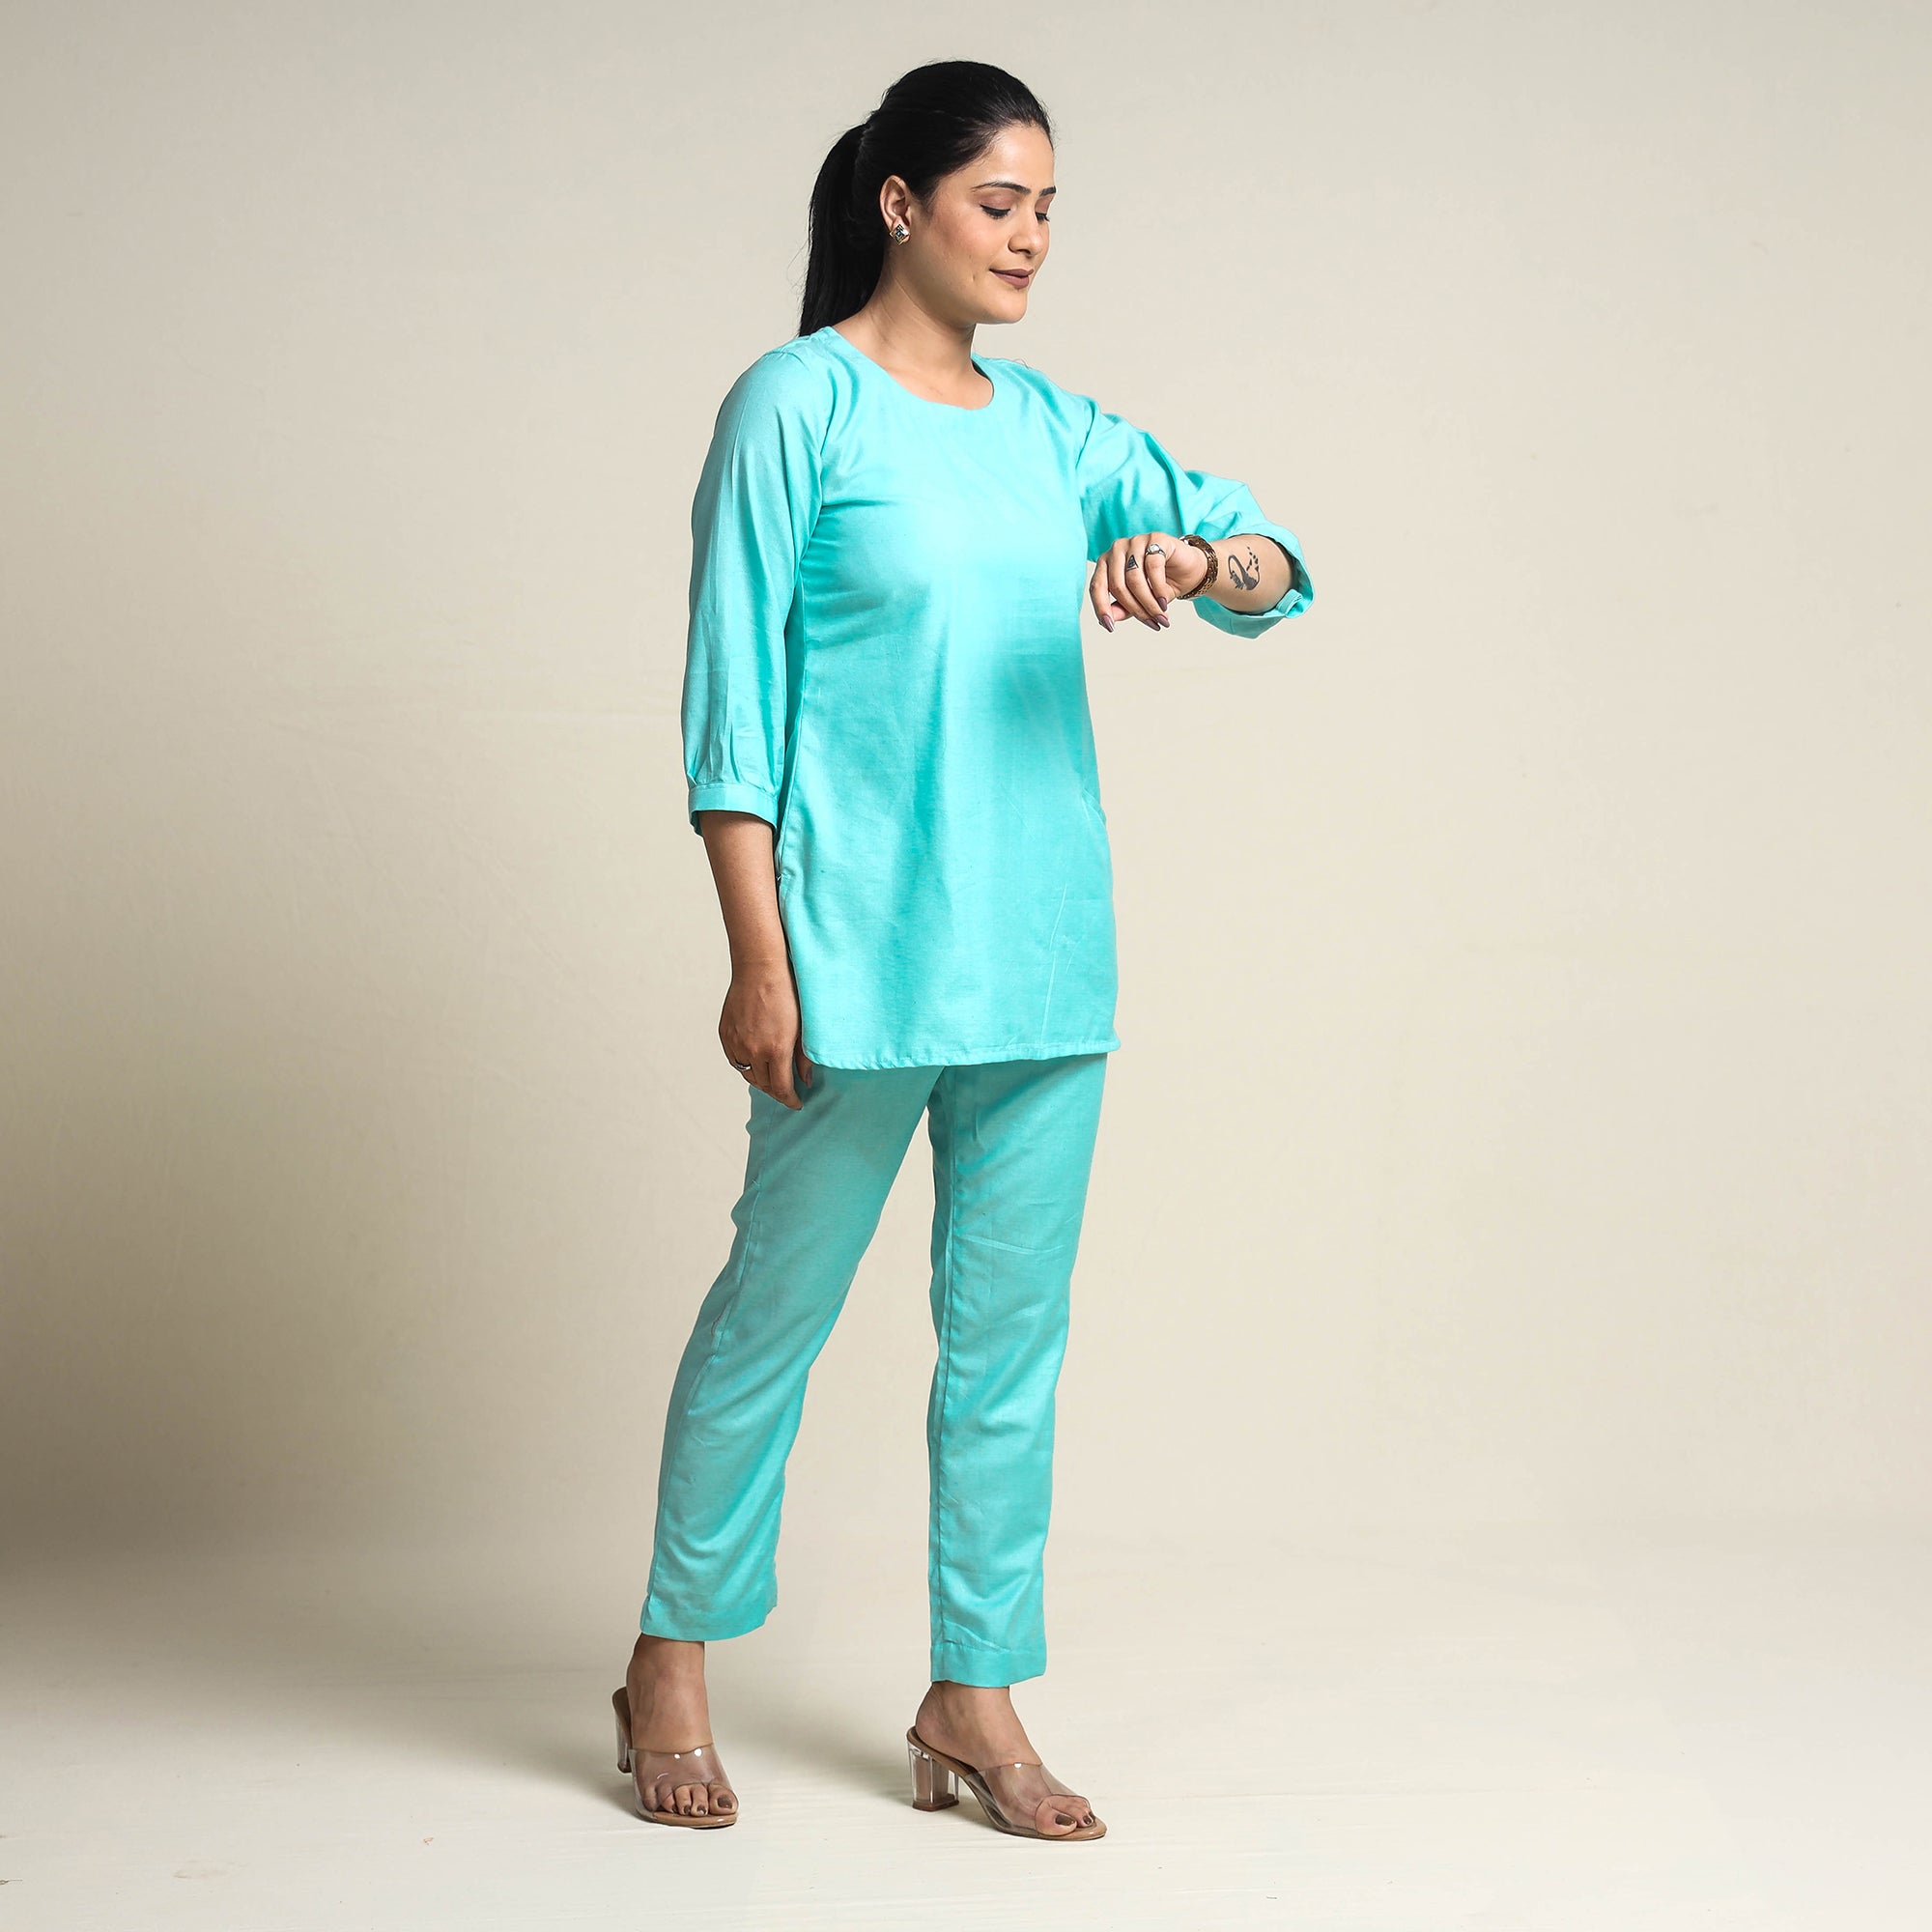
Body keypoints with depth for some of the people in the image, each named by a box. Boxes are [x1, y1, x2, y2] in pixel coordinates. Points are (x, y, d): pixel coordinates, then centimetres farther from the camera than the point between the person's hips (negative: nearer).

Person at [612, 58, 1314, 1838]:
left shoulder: (1053, 428, 11)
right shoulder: (798, 406, -6)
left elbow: (1271, 566, 6)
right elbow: (733, 696, -9)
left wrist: (1201, 560, -18)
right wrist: (759, 958, -14)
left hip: (1045, 953, 6)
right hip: (863, 947, -6)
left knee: (1012, 1325, 9)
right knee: (779, 1304, 6)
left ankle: (974, 1702, 20)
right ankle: (673, 1667, 24)